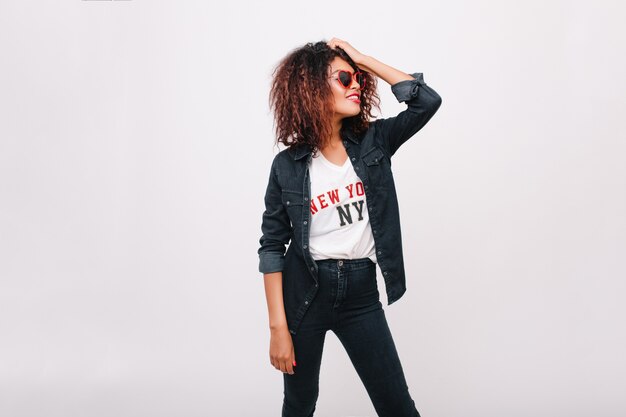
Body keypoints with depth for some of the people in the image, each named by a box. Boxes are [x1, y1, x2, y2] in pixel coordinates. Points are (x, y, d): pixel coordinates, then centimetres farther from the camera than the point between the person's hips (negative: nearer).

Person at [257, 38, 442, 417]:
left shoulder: (373, 143, 2)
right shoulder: (288, 165, -6)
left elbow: (427, 100, -10)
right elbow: (272, 247, -5)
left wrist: (362, 58, -7)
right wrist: (278, 327, -9)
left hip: (362, 293, 2)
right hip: (304, 292, -1)